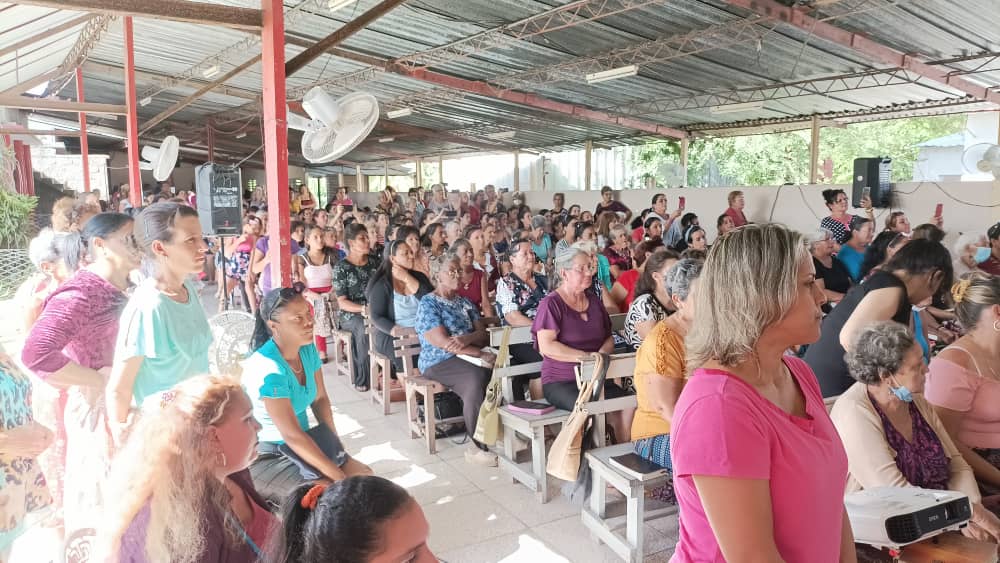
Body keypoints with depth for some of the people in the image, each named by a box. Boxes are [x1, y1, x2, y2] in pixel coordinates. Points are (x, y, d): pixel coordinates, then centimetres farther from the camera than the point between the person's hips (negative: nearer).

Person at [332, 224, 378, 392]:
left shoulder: (373, 262, 11)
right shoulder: (341, 267, -2)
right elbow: (342, 302, -7)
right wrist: (363, 309, -23)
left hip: (373, 310, 3)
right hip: (349, 314, -3)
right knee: (363, 327, -36)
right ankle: (361, 379, -25)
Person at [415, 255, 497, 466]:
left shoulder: (465, 303, 20)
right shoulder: (428, 304, -2)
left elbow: (483, 335, 9)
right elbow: (443, 342, -14)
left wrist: (467, 338, -15)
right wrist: (481, 354, -18)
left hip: (468, 358, 6)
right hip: (438, 362, -5)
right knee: (477, 378, -35)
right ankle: (479, 447, -25)